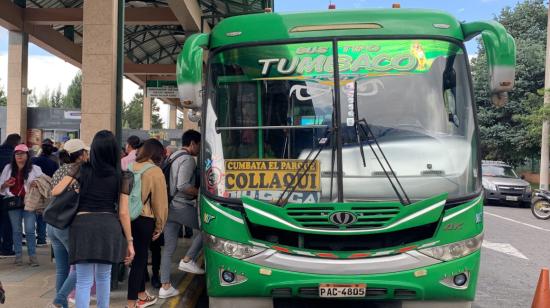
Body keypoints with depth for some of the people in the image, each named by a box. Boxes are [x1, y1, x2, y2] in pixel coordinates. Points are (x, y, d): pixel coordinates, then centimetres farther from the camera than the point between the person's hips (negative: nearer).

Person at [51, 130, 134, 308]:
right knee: (103, 276, 20)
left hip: (83, 225, -1)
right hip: (109, 227, 1)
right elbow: (123, 212, 2)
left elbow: (55, 192, 2)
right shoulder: (120, 176, 4)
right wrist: (129, 242, 6)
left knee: (84, 280, 4)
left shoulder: (82, 170, 4)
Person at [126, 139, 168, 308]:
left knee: (139, 256, 19)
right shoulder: (155, 172, -11)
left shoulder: (129, 167, 5)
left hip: (128, 217, 6)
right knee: (140, 258, 3)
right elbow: (159, 201, -9)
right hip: (144, 219, -6)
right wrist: (159, 225, 0)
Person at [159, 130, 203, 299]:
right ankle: (188, 260, 4)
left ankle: (165, 287, 11)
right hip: (181, 207, -9)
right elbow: (182, 186, -21)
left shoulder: (173, 157, 19)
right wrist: (201, 192, -9)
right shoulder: (188, 159, -11)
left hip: (168, 207, 9)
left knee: (168, 248, 9)